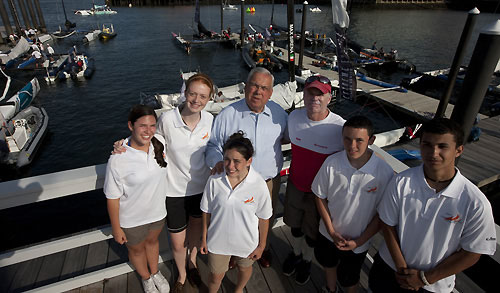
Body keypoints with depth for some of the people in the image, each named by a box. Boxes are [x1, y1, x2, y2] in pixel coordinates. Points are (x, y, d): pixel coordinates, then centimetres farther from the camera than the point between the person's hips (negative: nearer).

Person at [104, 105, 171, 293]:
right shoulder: (118, 159, -30)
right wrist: (116, 228, -9)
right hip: (132, 219, -4)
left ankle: (155, 272, 60)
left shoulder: (159, 142, -16)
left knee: (152, 241, 30)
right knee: (137, 249, 25)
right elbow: (112, 197, -18)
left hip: (157, 210, 4)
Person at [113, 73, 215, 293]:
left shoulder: (209, 119, -11)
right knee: (178, 243, 13)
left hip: (202, 187, 3)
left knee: (196, 228, 26)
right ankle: (182, 274, 48)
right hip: (175, 191, -2)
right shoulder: (167, 119, -21)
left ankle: (192, 263, 59)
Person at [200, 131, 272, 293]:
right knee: (216, 275, 21)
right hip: (218, 240, 0)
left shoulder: (259, 185, -26)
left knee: (244, 268, 28)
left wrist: (261, 246, -2)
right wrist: (204, 238, 3)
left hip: (246, 242, 0)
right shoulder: (214, 180, -21)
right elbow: (207, 212, -6)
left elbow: (263, 219, -12)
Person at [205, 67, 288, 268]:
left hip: (269, 180, 2)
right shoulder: (228, 114, -12)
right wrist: (217, 161, -24)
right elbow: (213, 144, -5)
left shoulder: (278, 113, -4)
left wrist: (281, 139, -9)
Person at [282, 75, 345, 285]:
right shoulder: (294, 117, -10)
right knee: (295, 224, 25)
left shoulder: (340, 128, -25)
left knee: (312, 232, 19)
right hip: (295, 185, 4)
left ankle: (306, 260, 51)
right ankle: (296, 253, 55)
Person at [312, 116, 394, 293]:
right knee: (328, 264, 30)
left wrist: (359, 241, -13)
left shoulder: (384, 172, -25)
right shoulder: (331, 163, -21)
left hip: (358, 242, -2)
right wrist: (331, 231, -10)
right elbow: (320, 197, -8)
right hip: (328, 233, 3)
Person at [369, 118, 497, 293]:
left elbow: (471, 253, -12)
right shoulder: (401, 182, -19)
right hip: (389, 267, 2)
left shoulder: (476, 203, -21)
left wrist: (425, 278, -10)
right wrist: (401, 267, -12)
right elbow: (388, 224, -9)